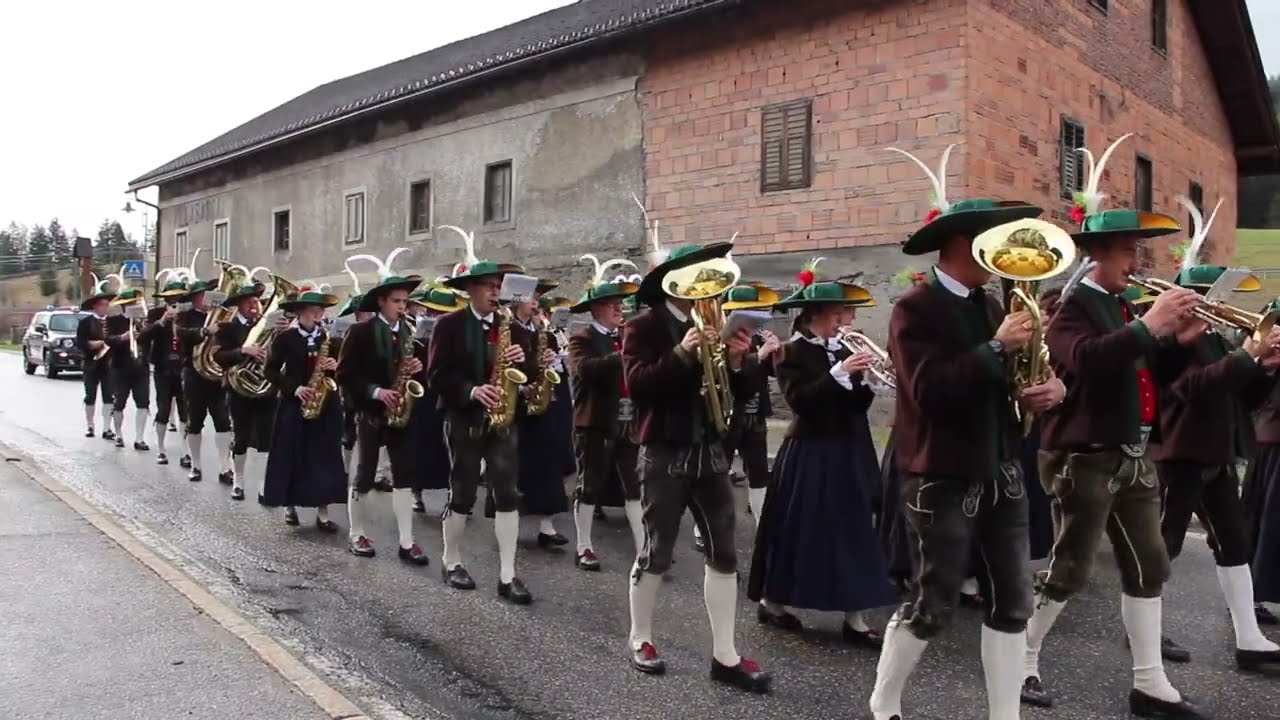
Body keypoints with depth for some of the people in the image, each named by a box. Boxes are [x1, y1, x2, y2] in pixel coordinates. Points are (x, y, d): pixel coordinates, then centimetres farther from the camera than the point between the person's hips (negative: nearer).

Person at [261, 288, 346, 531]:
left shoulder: (331, 337, 5)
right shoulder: (284, 338, -4)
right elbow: (270, 371, -4)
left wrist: (335, 367, -13)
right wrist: (294, 388, -15)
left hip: (326, 404, 2)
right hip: (294, 404, -2)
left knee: (325, 457, 2)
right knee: (291, 455, 4)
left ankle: (323, 513, 6)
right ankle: (289, 506, 21)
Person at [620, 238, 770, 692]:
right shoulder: (643, 327, -5)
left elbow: (747, 390, 6)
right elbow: (637, 385, -20)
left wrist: (738, 362, -15)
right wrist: (681, 354, -29)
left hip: (711, 451, 5)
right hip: (664, 453, -5)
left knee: (723, 553, 5)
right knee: (657, 552, 5)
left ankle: (725, 655, 13)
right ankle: (640, 640, 24)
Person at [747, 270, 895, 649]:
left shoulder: (843, 349, 10)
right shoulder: (792, 352, -8)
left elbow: (857, 407, 6)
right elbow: (801, 401, -21)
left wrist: (866, 381, -12)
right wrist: (840, 372, -25)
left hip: (847, 453, 6)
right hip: (809, 454, -6)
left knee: (852, 529, 5)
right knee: (797, 528, 3)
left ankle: (854, 618, 11)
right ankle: (772, 601, 22)